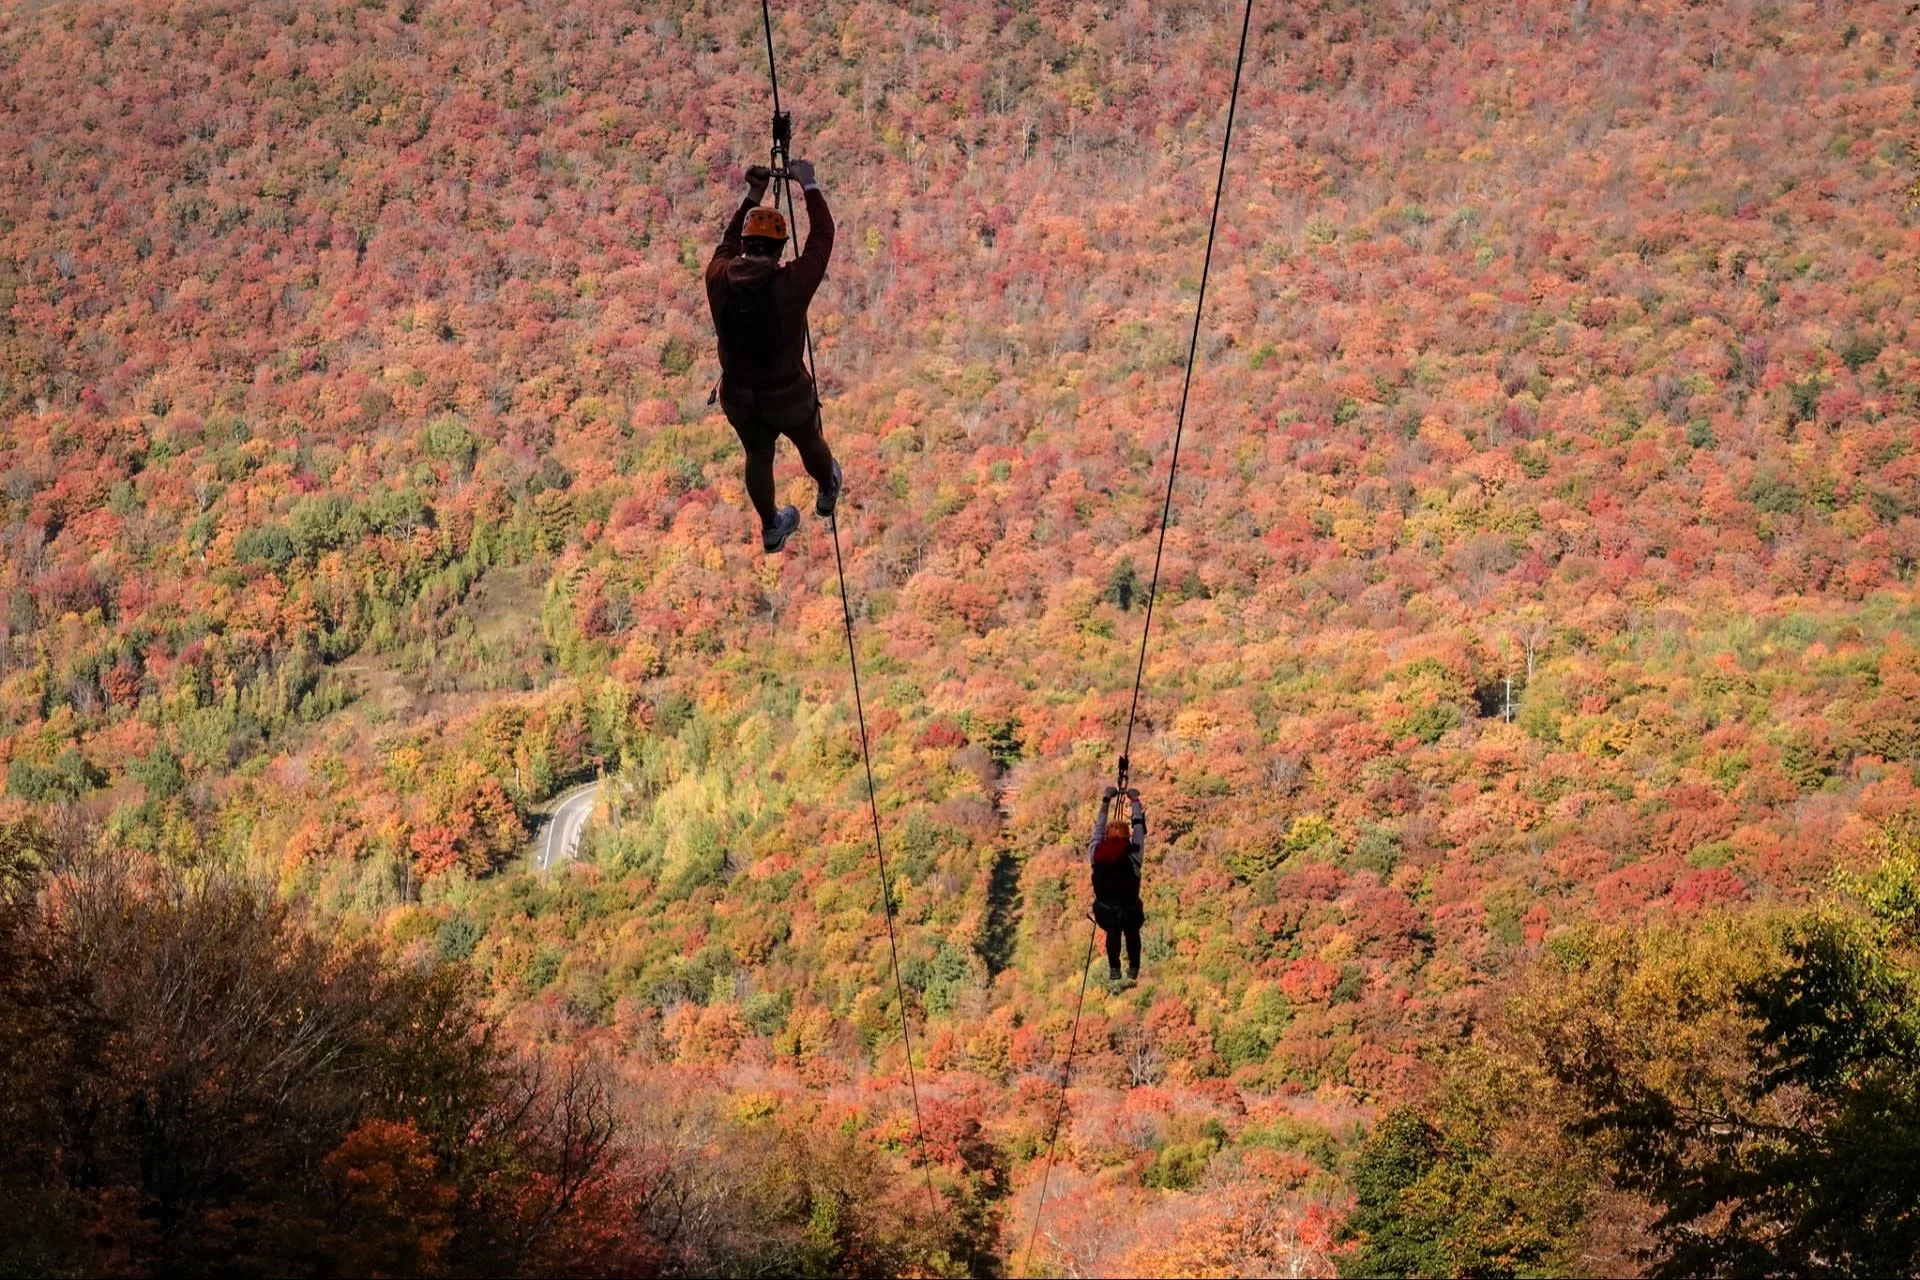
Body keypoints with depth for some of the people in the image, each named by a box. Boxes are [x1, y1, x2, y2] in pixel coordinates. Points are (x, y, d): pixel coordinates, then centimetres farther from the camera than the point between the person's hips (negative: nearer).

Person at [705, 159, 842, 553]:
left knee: (757, 455, 28)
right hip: (789, 394, -3)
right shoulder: (790, 283, -27)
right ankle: (827, 493, 58)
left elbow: (728, 242, 6)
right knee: (809, 440, 29)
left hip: (737, 395, 3)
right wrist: (809, 185, -3)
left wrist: (752, 195, 9)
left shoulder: (719, 280, -17)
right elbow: (822, 236, -13)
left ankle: (771, 528, 46)